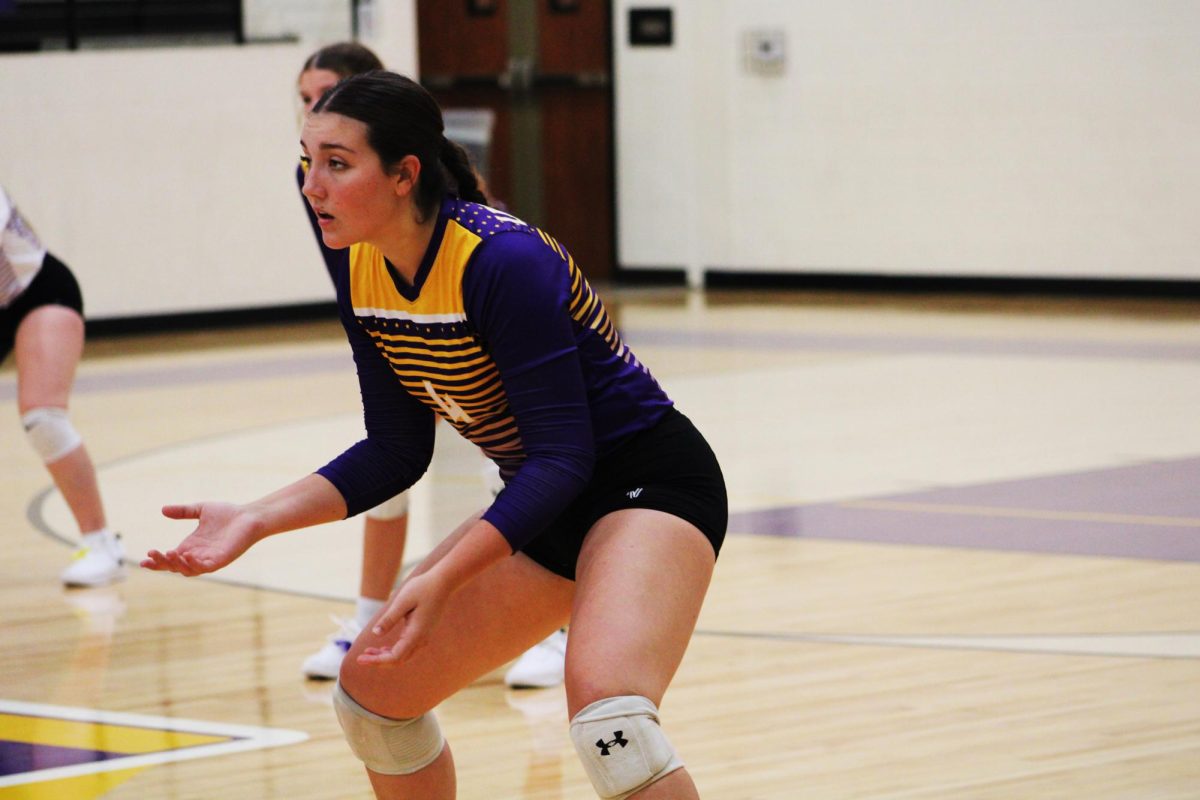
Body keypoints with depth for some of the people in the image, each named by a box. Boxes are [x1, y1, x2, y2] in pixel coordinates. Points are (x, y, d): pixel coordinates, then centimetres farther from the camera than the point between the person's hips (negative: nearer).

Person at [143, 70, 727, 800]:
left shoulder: (503, 261, -26)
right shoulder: (360, 274, -2)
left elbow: (562, 455, -27)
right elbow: (397, 452, 5)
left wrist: (443, 580, -35)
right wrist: (256, 519, -7)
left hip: (648, 483, -9)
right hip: (542, 503, 9)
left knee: (607, 708, -34)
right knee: (373, 686, 10)